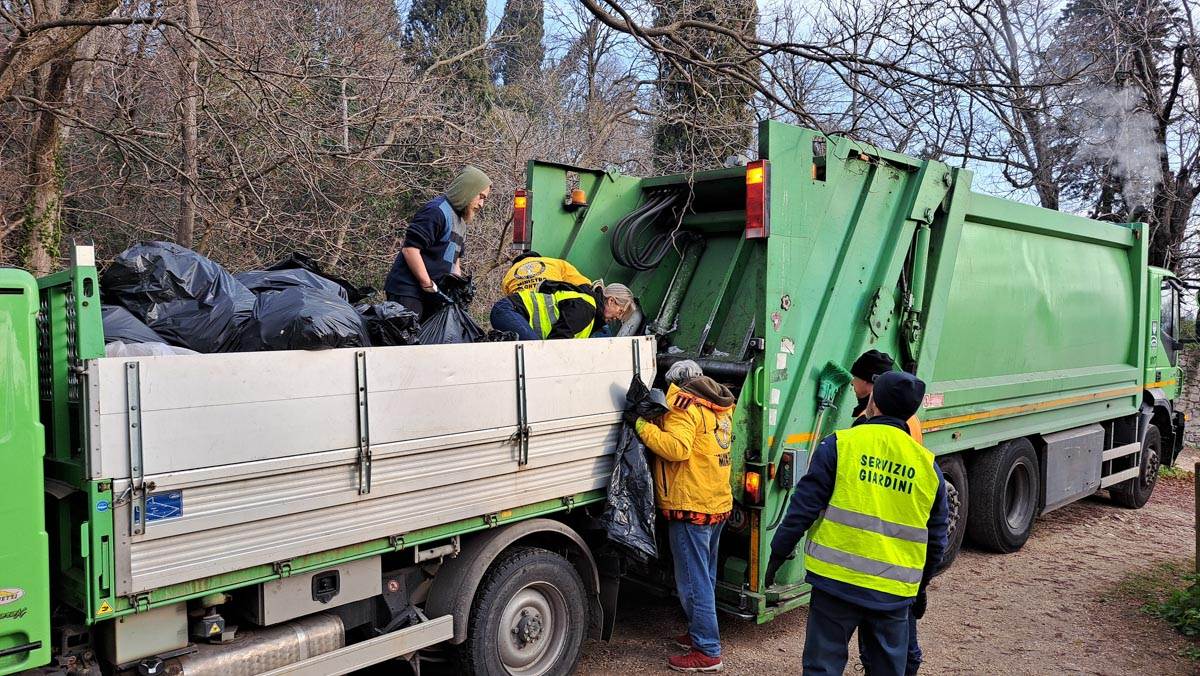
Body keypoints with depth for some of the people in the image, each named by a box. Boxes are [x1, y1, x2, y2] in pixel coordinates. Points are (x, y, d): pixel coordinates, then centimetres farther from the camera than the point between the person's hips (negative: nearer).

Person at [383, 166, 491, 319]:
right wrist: (428, 285, -17)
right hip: (408, 292, -10)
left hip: (433, 295, 10)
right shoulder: (437, 211, -13)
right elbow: (410, 249, -21)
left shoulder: (461, 221, 19)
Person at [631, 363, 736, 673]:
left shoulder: (685, 406, -14)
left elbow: (677, 448, -28)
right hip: (718, 503, 9)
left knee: (693, 581, -2)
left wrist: (643, 426, -20)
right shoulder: (719, 408, 13)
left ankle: (707, 652, 3)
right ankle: (701, 633, 32)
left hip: (691, 507, -9)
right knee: (705, 577, 20)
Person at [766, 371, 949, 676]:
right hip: (895, 593, 4)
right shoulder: (928, 464, 5)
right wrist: (922, 584, 25)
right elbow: (937, 537, 12)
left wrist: (779, 552, 1)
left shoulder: (840, 445, -7)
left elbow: (804, 505, -8)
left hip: (838, 582, -3)